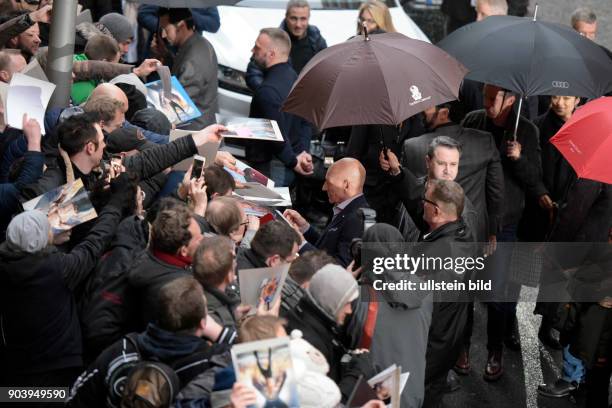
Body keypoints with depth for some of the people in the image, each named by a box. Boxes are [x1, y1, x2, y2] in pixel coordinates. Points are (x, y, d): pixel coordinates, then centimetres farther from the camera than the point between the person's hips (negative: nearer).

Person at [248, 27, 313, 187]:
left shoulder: (267, 91, -22)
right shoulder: (294, 77, 10)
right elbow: (305, 121, 13)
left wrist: (293, 161, -11)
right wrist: (303, 151, 3)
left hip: (269, 168, -10)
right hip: (288, 168, 10)